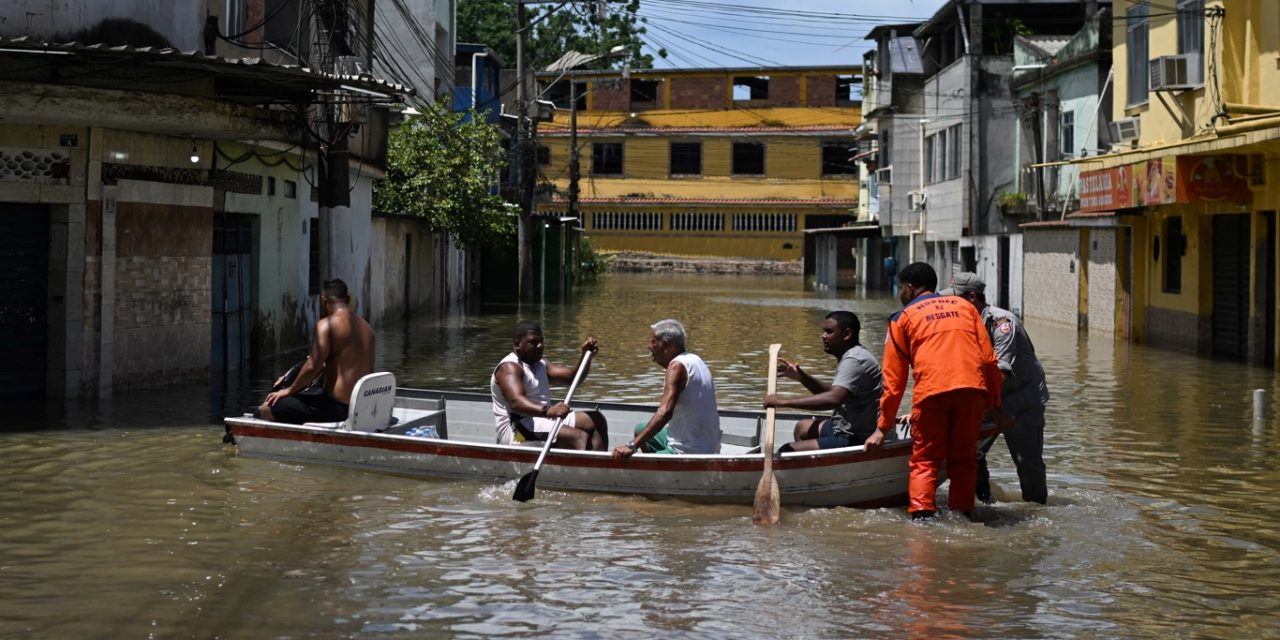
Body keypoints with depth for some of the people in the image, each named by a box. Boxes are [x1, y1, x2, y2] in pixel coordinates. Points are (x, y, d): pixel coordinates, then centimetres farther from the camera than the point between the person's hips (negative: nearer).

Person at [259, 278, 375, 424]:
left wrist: (289, 390, -2)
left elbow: (312, 367, -18)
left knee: (266, 409, -4)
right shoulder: (366, 327, 13)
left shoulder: (326, 324, -11)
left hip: (338, 406, -9)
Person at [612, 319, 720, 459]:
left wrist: (632, 446, -36)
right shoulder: (695, 360, 10)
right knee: (641, 429, 26)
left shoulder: (677, 366, -18)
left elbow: (665, 412, -30)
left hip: (688, 452, -10)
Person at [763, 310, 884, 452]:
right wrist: (802, 377, 5)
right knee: (802, 427, 31)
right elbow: (832, 390, 21)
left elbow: (833, 399, -35)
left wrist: (785, 402, -34)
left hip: (856, 439, -11)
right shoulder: (850, 355, 12)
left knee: (787, 451, -17)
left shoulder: (854, 361, -21)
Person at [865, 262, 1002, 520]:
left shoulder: (903, 317, 17)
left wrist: (883, 428, 17)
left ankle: (921, 515, -11)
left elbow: (894, 380, 14)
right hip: (973, 389, 3)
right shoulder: (965, 307, 26)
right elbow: (989, 358, 16)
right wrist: (994, 402, 19)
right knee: (964, 458, 14)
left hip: (932, 391, -3)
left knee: (925, 460, 3)